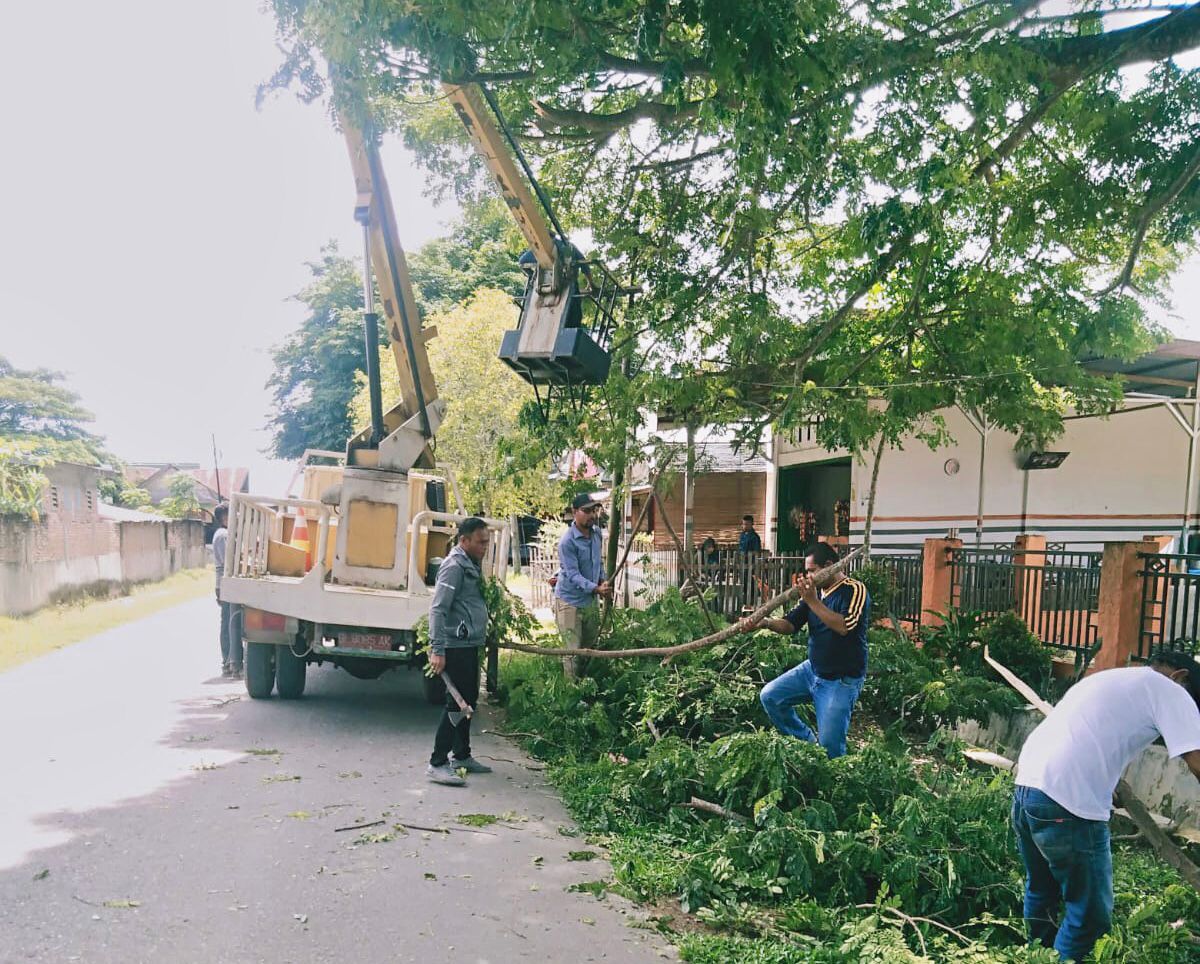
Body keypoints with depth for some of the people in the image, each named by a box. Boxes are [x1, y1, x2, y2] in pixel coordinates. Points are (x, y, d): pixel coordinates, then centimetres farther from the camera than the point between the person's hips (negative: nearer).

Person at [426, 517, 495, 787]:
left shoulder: (471, 565, 15)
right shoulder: (454, 566, -15)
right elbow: (438, 609, -21)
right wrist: (437, 650, -25)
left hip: (469, 646, 10)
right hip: (456, 647, -10)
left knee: (468, 700, 17)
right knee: (456, 704, -9)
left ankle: (461, 756, 28)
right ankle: (438, 764, -4)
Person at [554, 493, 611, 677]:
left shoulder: (597, 533, 0)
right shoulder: (567, 541, -24)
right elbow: (573, 574, -28)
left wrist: (603, 580, 3)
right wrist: (597, 588, -39)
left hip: (591, 598, 8)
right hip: (570, 601, -8)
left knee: (591, 641, 20)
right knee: (573, 649, -4)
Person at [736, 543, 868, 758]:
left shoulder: (854, 590, -15)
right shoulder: (814, 591, 6)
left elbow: (844, 626, -30)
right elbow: (790, 624, 2)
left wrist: (813, 602, -31)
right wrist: (764, 622, -16)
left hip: (842, 680, -7)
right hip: (812, 669, 8)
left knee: (830, 745, -9)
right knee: (769, 696, 3)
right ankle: (807, 742, 17)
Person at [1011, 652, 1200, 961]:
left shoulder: (1105, 679, 29)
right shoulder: (1169, 690, 5)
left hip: (1026, 788, 9)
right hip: (1070, 806, -9)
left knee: (1040, 892, 26)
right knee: (1091, 914, 7)